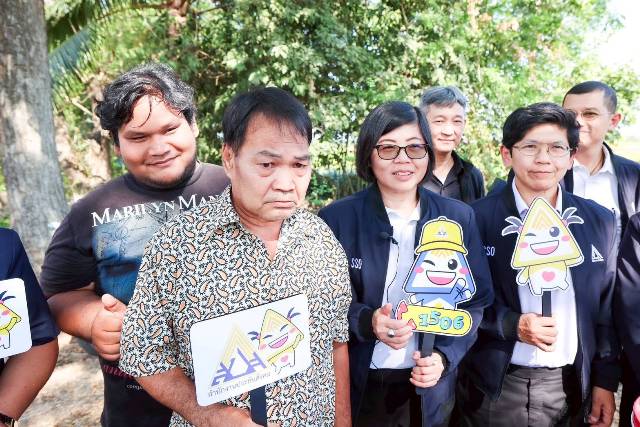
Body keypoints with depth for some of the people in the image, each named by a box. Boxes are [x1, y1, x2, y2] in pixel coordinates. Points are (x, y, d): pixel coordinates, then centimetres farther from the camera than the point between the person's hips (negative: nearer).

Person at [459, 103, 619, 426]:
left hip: (571, 386, 3)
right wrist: (512, 324, -18)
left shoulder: (600, 221, 1)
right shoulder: (476, 218, -10)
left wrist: (605, 382, 6)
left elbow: (606, 308, 7)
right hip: (495, 386, -2)